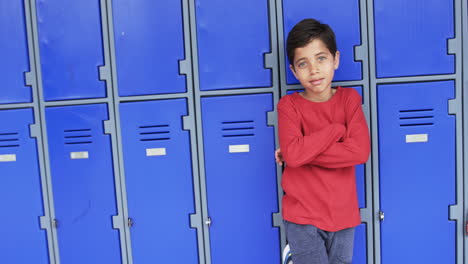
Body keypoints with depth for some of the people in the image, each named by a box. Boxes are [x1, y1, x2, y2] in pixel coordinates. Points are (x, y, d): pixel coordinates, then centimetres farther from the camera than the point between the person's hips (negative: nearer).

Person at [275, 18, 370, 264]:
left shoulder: (349, 98, -1)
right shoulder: (288, 104, -7)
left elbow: (360, 151, -14)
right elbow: (292, 154, -22)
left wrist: (304, 151, -17)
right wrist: (337, 129, -15)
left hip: (343, 214, 3)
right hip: (303, 217, -2)